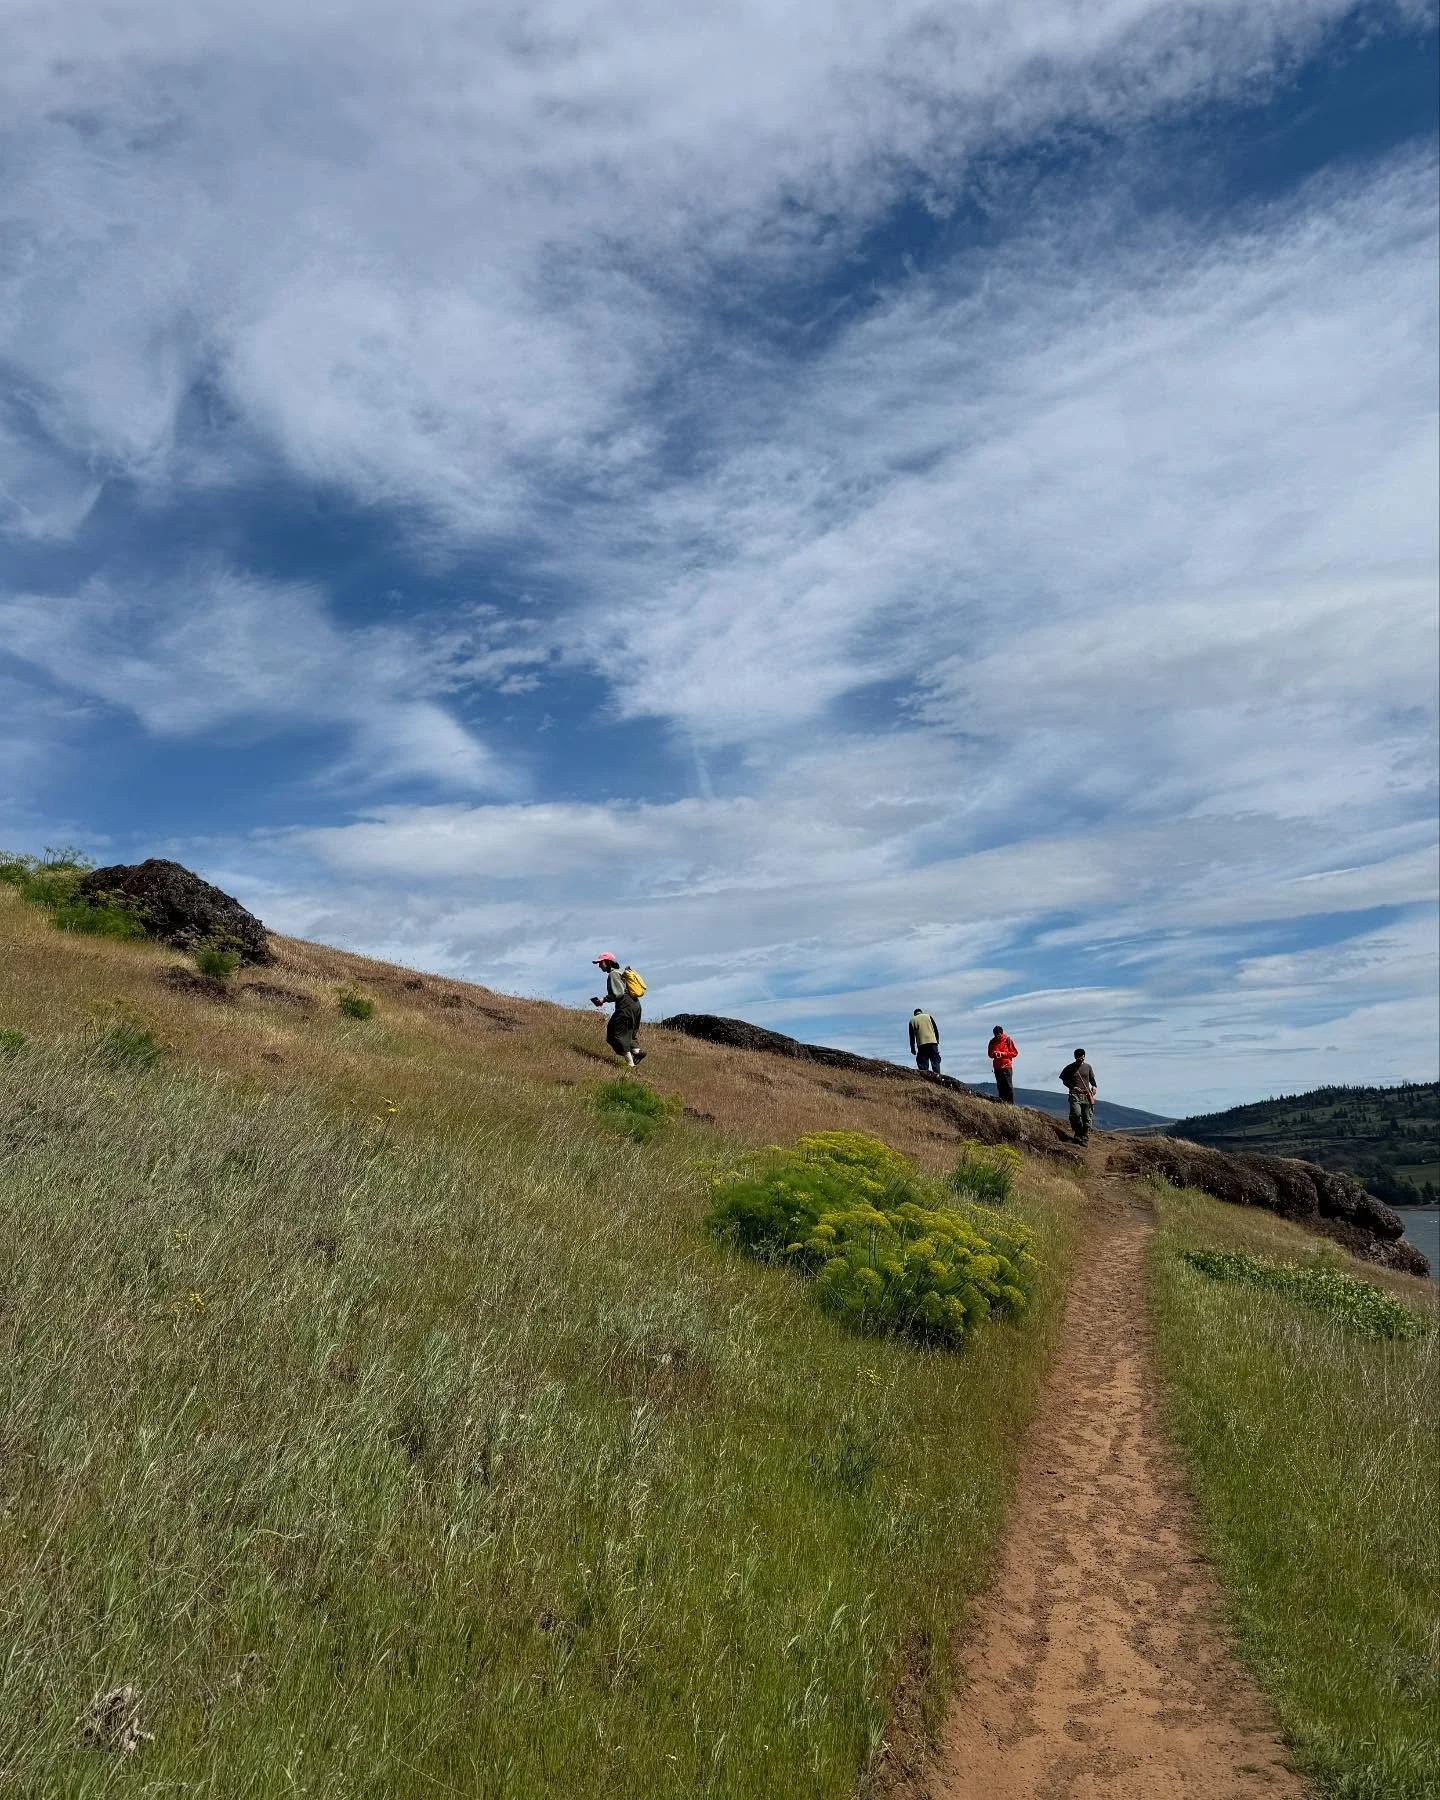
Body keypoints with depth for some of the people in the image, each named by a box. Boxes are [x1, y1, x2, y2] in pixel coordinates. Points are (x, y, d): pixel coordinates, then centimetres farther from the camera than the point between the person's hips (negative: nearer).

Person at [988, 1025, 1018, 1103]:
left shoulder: (1008, 1040, -5)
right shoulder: (992, 1042, 6)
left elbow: (1015, 1053, -3)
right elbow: (989, 1054, 15)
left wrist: (1003, 1054, -15)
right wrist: (993, 1054, -9)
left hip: (1006, 1066, -4)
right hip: (997, 1067, 4)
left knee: (1008, 1086, -5)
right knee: (1000, 1086, 7)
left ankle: (1011, 1104, -1)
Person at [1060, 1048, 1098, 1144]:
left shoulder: (1088, 1067, 12)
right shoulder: (1069, 1068, 3)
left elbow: (1092, 1079, 19)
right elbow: (1065, 1081, 6)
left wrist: (1094, 1086, -2)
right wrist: (1074, 1087, -10)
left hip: (1086, 1095, 3)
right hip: (1075, 1095, -3)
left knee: (1087, 1118, 1)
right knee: (1076, 1114, -22)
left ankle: (1085, 1139, 10)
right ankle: (1077, 1135, -4)